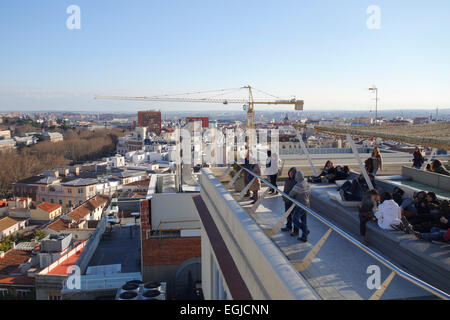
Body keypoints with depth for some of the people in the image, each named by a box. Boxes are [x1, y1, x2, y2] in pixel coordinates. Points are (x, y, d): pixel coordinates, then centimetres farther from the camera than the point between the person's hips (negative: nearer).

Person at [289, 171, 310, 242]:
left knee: (294, 220, 7)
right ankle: (304, 237, 19)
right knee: (303, 221, 14)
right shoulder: (307, 184, 4)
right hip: (306, 205, 8)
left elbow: (291, 194, -15)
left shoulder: (298, 186, -23)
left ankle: (306, 230, 6)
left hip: (300, 206, -8)